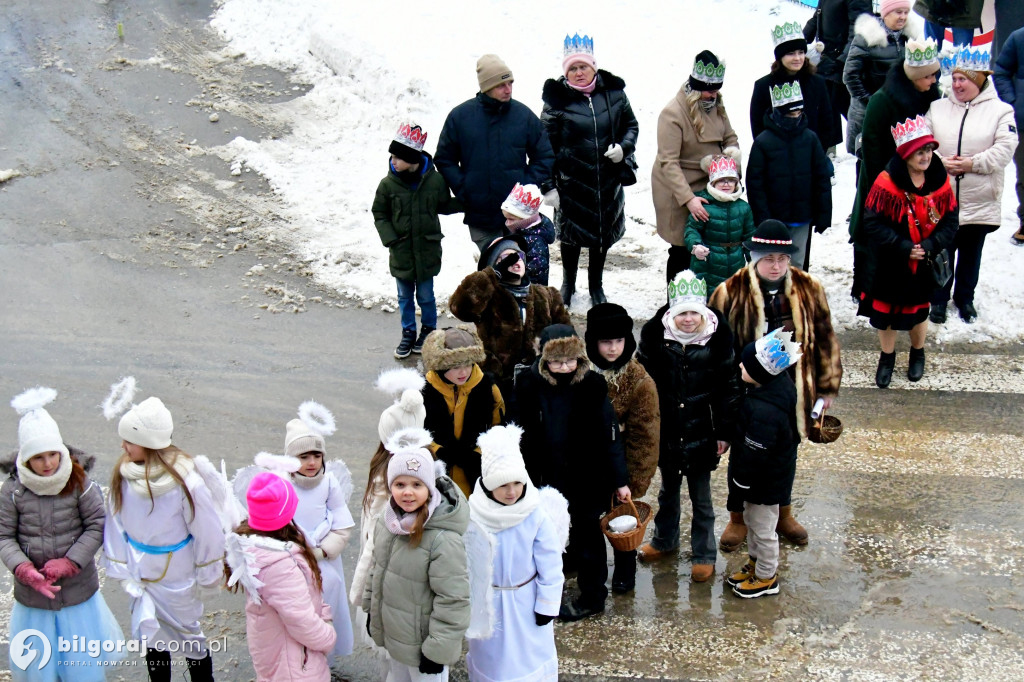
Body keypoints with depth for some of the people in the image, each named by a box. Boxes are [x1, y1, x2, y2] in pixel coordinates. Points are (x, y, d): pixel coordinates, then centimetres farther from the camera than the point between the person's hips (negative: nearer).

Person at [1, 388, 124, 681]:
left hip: (78, 591, 0)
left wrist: (69, 563, -18)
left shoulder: (78, 483, -12)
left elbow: (97, 526, -9)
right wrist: (25, 570, -22)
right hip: (33, 596, 0)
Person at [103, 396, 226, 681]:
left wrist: (207, 574, -5)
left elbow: (208, 531, -14)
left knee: (187, 631, 12)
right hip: (140, 569, 4)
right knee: (152, 634, 17)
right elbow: (116, 522, -1)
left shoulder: (185, 480, -25)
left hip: (176, 572, -4)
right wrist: (119, 566, 3)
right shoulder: (123, 474, -13)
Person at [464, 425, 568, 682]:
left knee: (530, 655, 14)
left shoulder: (536, 516, -22)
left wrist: (547, 606, -8)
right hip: (487, 602, 1)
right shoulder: (473, 515, -18)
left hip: (526, 602, -1)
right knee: (491, 654, 20)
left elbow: (550, 567, -12)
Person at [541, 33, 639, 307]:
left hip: (608, 180, 3)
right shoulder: (557, 100, -9)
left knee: (604, 233, 15)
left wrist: (624, 147, -9)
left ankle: (596, 285, 36)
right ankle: (568, 284, 35)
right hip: (571, 182, -3)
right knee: (571, 234, 11)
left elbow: (631, 125, 12)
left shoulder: (613, 92, -2)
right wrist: (548, 185, -9)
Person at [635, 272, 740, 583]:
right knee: (668, 490, 22)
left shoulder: (717, 339, -13)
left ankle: (703, 555, 27)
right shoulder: (655, 335, -10)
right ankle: (664, 540, 43)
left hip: (701, 434, -2)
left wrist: (724, 432, -4)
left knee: (701, 498, 11)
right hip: (666, 432, 2)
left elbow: (727, 388, -5)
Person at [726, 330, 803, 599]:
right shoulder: (779, 384, -7)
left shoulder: (764, 411, -39)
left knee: (762, 528, 12)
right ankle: (755, 563, 47)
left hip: (766, 481, -10)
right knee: (751, 521, 27)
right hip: (775, 472, 10)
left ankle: (766, 577, 33)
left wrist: (741, 481, -13)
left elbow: (754, 453, -28)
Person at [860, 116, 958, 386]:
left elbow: (950, 222, -4)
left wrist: (930, 246, -19)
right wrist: (902, 247, -23)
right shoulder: (887, 183, -19)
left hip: (925, 265, 3)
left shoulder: (940, 182, -7)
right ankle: (887, 358, 35)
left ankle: (918, 354, 44)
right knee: (886, 312, 12)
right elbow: (873, 225, -19)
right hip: (890, 266, -2)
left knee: (918, 312, 19)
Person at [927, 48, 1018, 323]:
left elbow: (1004, 150, -12)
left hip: (980, 200, -1)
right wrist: (939, 162, -16)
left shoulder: (1000, 110, -2)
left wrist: (972, 163, -20)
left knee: (971, 253, 13)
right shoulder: (937, 107, 6)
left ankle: (965, 298, 31)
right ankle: (939, 299, 23)